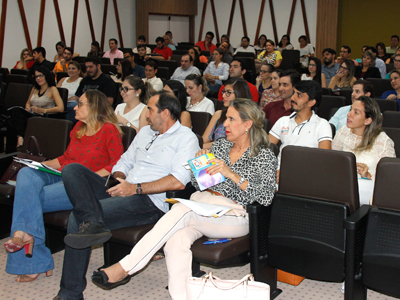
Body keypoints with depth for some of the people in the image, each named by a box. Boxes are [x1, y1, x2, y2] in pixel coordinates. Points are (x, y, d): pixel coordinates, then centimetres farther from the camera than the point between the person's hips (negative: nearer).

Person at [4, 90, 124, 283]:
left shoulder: (109, 130, -4)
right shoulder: (79, 127, 20)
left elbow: (117, 165, -11)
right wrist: (42, 164, 11)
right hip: (62, 178, 7)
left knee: (28, 199, -23)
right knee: (26, 174, -23)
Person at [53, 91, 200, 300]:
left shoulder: (186, 137, 0)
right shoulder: (145, 132, 25)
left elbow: (178, 181, -14)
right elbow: (125, 162, 26)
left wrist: (136, 188, -17)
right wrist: (118, 178, 1)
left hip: (150, 202, -8)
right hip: (123, 191, 8)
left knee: (78, 218, -21)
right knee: (71, 170, -11)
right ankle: (93, 222, -33)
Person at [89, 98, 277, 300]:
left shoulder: (265, 156, 4)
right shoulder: (220, 145, 20)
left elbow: (266, 197, -12)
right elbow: (197, 184, 21)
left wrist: (231, 174, -17)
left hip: (234, 216, -5)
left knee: (181, 211, -31)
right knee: (176, 240, -31)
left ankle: (125, 268, -30)